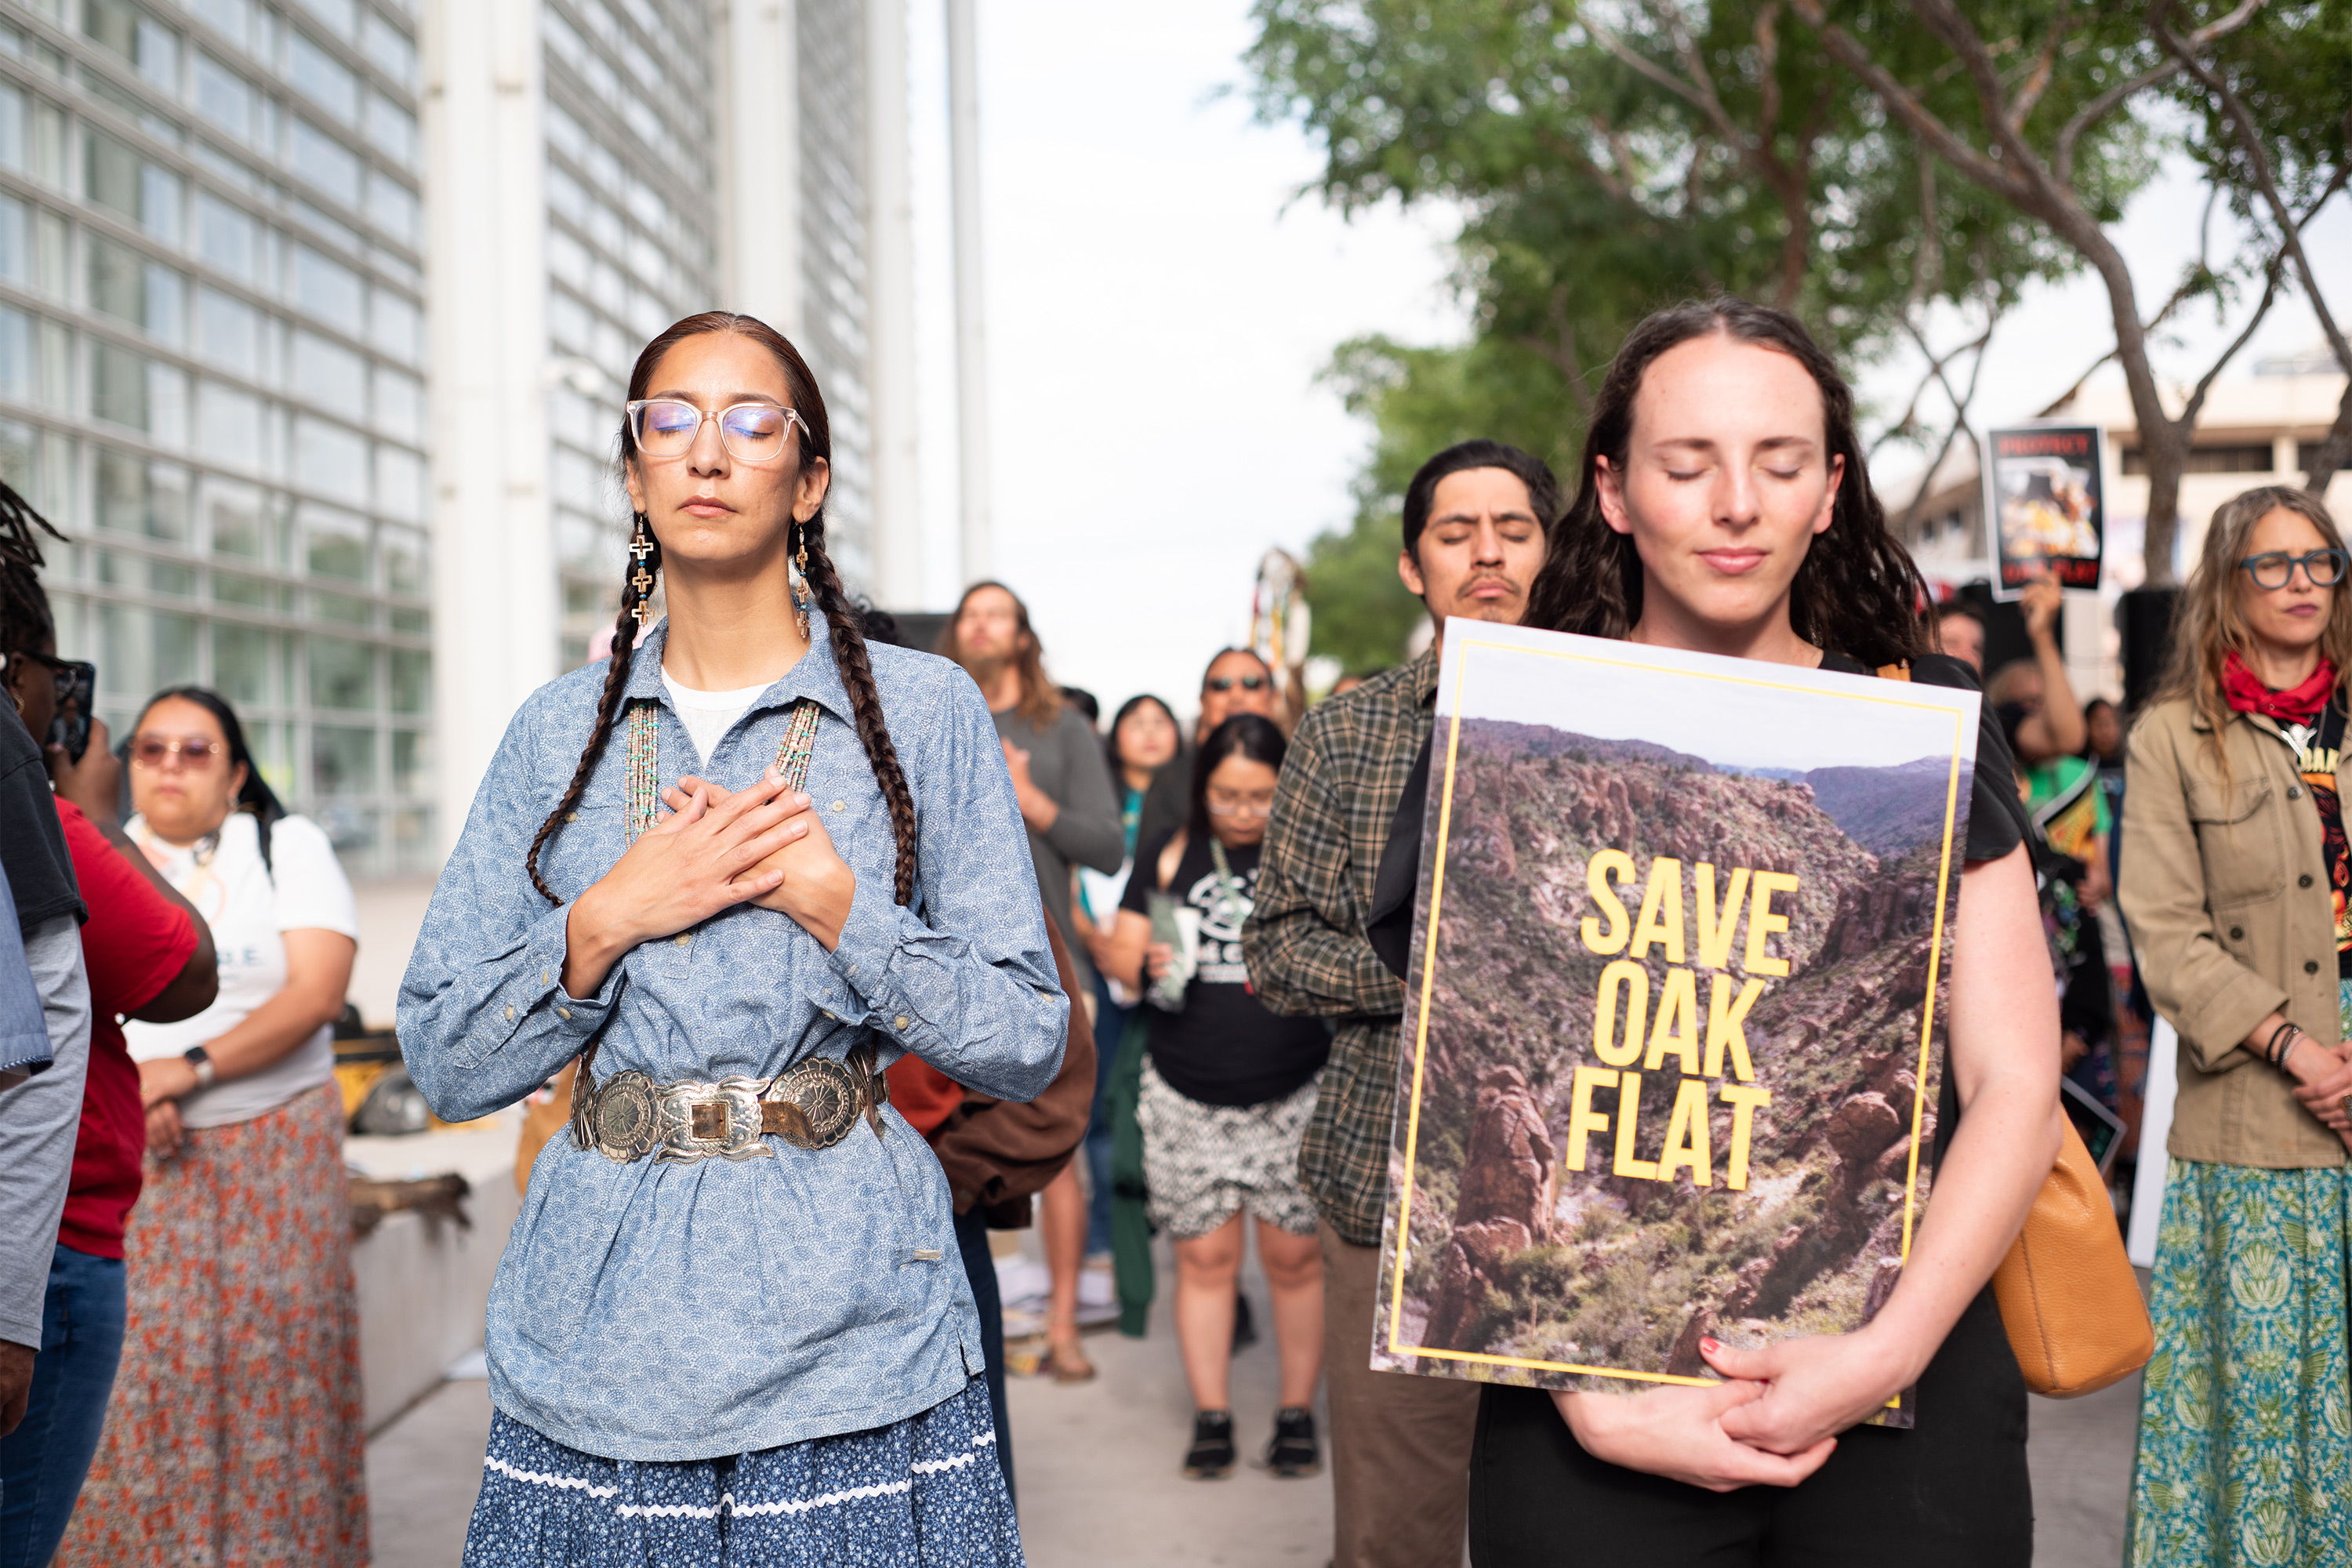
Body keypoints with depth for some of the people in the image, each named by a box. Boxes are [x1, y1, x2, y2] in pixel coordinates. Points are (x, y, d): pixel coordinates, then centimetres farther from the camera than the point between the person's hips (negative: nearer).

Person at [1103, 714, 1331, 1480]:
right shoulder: (1169, 855, 6)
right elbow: (1122, 951, 8)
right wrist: (1149, 965, -14)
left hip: (1293, 1095, -1)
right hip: (1188, 1100, 1)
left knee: (1294, 1255, 1)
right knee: (1204, 1257, 5)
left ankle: (1297, 1412, 14)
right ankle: (1210, 1415, 15)